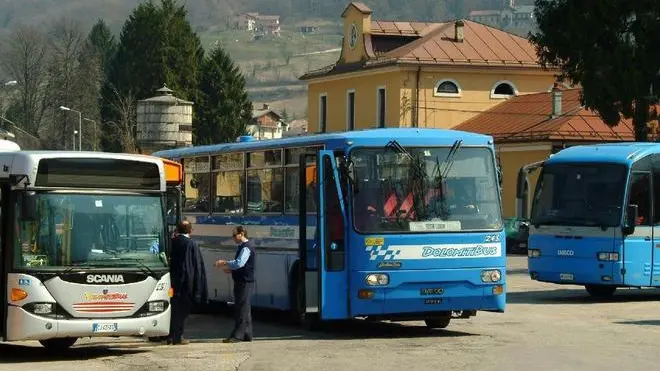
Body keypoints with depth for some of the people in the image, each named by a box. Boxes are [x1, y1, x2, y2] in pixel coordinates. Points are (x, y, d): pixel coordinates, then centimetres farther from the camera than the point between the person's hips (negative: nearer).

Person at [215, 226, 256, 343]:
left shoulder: (246, 248, -16)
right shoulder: (241, 247, 16)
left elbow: (239, 263, -27)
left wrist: (224, 263, -19)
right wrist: (228, 267, 8)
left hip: (245, 282, -10)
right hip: (241, 282, 10)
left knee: (241, 308, -9)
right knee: (244, 309, 13)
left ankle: (237, 335, -10)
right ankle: (246, 334, 19)